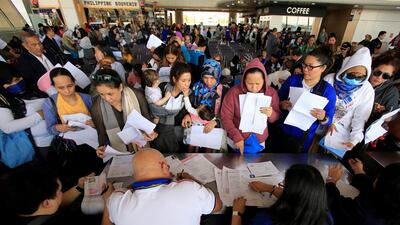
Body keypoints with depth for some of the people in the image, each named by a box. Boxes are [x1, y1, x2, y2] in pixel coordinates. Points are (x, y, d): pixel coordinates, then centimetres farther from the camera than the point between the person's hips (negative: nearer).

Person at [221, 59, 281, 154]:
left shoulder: (272, 93, -9)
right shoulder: (233, 92, -16)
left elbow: (276, 118, 0)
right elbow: (226, 117, -13)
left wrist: (271, 114, -23)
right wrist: (236, 137, -22)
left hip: (260, 140, 2)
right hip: (237, 140, -2)